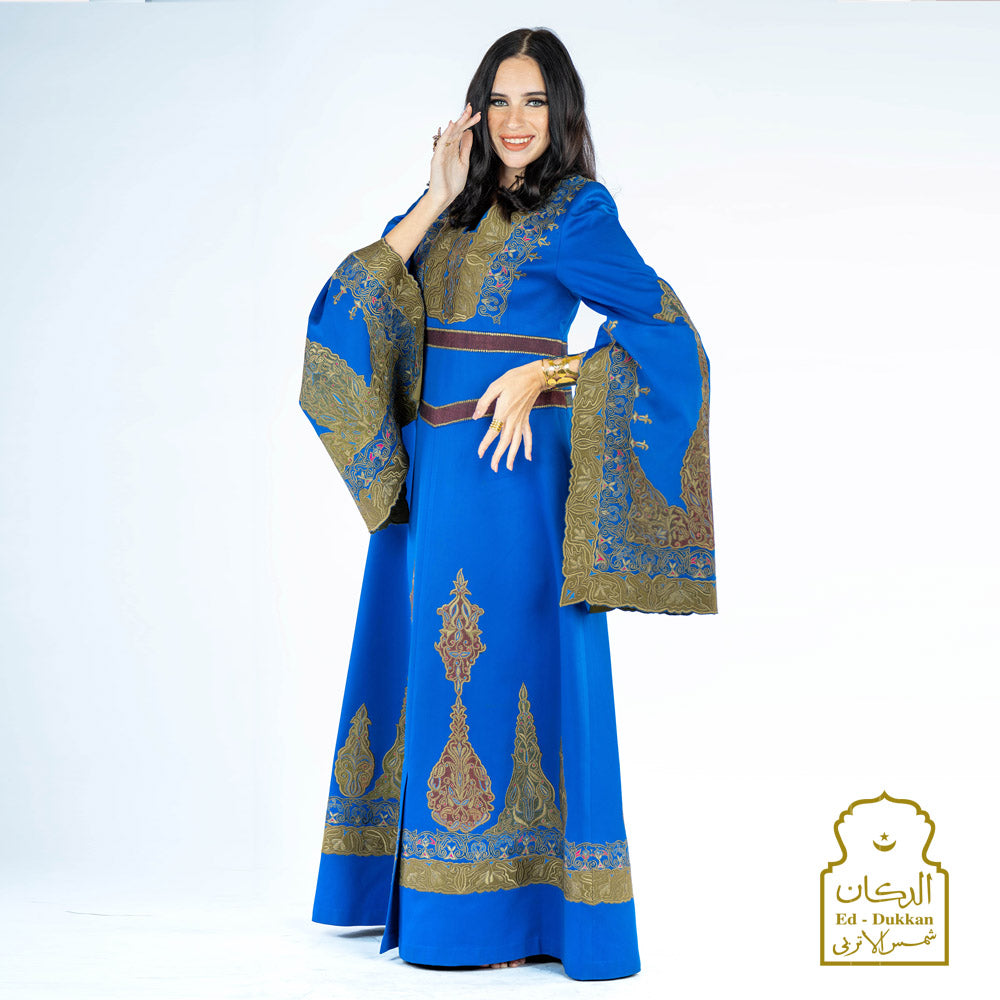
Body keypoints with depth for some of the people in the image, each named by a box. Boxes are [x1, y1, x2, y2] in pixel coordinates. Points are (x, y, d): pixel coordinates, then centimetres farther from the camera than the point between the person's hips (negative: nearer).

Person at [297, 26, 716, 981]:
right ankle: (407, 886, 24)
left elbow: (664, 328, -7)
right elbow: (363, 298, 1)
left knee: (496, 666, -4)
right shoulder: (456, 211, 13)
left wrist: (541, 375, -14)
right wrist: (436, 198, -5)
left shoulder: (576, 210, -3)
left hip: (509, 470, -7)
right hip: (427, 472, 7)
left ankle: (498, 908, 6)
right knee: (428, 663, 12)